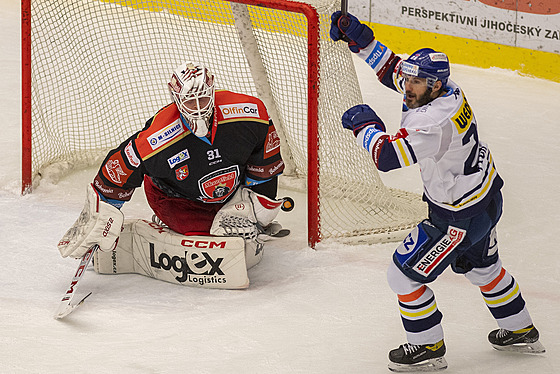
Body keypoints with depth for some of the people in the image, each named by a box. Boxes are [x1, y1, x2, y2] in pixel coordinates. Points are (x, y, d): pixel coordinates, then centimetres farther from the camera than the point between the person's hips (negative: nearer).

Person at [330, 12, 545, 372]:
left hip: (461, 216, -10)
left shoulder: (432, 122, -35)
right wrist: (361, 39, -2)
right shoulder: (440, 88, -7)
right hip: (486, 195, 10)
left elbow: (387, 155, -38)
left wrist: (365, 124, -20)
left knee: (405, 273, 3)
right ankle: (520, 331, 47)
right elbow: (393, 69, 8)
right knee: (482, 265, 31)